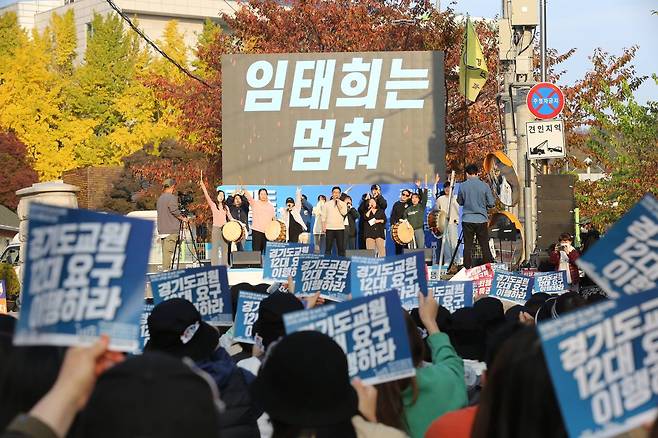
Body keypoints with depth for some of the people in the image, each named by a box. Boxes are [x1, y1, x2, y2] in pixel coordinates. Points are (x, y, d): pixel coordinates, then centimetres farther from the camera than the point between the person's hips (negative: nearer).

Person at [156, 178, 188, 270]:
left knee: (165, 252, 9)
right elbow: (175, 211, -15)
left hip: (161, 230, 8)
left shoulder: (160, 198, 18)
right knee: (169, 251, -10)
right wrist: (183, 218, 0)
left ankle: (164, 270, 7)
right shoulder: (172, 197, -9)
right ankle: (167, 270, -15)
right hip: (171, 230, -8)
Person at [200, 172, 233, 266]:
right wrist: (203, 186, -22)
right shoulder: (213, 205, 3)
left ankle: (225, 265, 8)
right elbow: (207, 196, -10)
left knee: (225, 247, 3)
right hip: (216, 228, -4)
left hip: (225, 228, 4)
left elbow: (229, 217, 17)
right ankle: (214, 265, -8)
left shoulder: (225, 207, 15)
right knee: (215, 247, -7)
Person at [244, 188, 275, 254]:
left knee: (264, 251, 5)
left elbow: (273, 218, 21)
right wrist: (244, 192, -35)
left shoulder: (271, 206, 15)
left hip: (267, 231, 4)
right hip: (256, 230, -4)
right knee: (256, 250, -8)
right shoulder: (255, 203, 3)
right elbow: (249, 196, -16)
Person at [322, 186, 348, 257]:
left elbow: (344, 213, -9)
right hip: (329, 228, 0)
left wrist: (338, 204, -7)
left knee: (341, 247, -2)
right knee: (328, 247, 0)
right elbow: (323, 216, 7)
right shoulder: (327, 204, 10)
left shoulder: (343, 204, 9)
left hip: (340, 228, 0)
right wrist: (323, 226, -4)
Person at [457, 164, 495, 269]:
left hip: (467, 220, 0)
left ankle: (468, 267, 4)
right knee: (485, 245, 6)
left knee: (467, 245, 5)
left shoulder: (463, 186, -5)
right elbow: (491, 203, -2)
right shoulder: (484, 186, -6)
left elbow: (460, 202, 8)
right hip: (481, 219, 0)